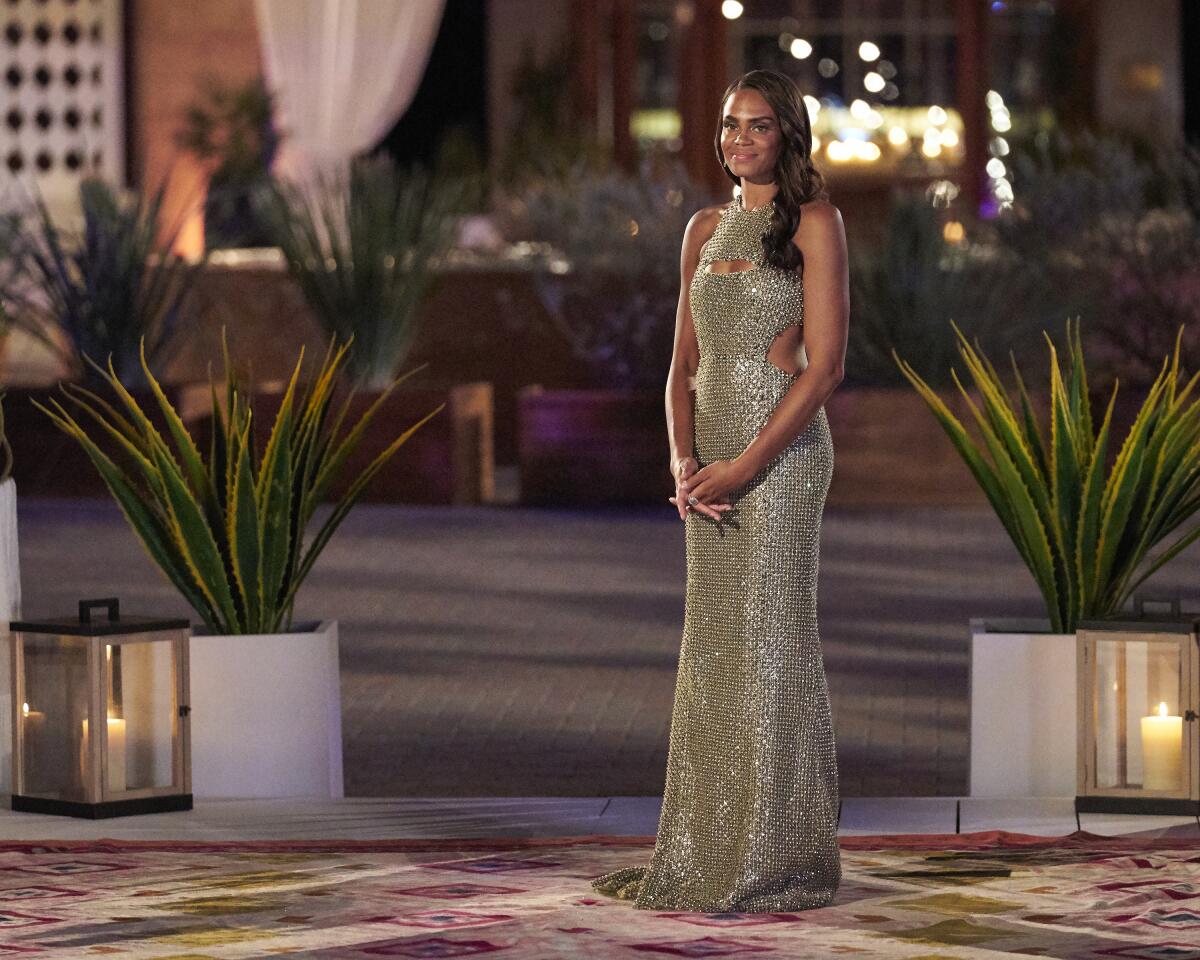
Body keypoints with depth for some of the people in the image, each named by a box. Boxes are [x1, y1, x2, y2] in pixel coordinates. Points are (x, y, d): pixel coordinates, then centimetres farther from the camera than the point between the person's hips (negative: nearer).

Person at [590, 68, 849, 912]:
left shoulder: (813, 223, -6)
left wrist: (745, 464, -16)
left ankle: (777, 862, 1)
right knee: (713, 645, 8)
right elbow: (685, 361, 13)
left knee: (770, 641, -5)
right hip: (712, 454, 7)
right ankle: (708, 852, 14)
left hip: (780, 451, -6)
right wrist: (683, 459, -4)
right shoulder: (706, 229, 14)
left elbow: (825, 364, -12)